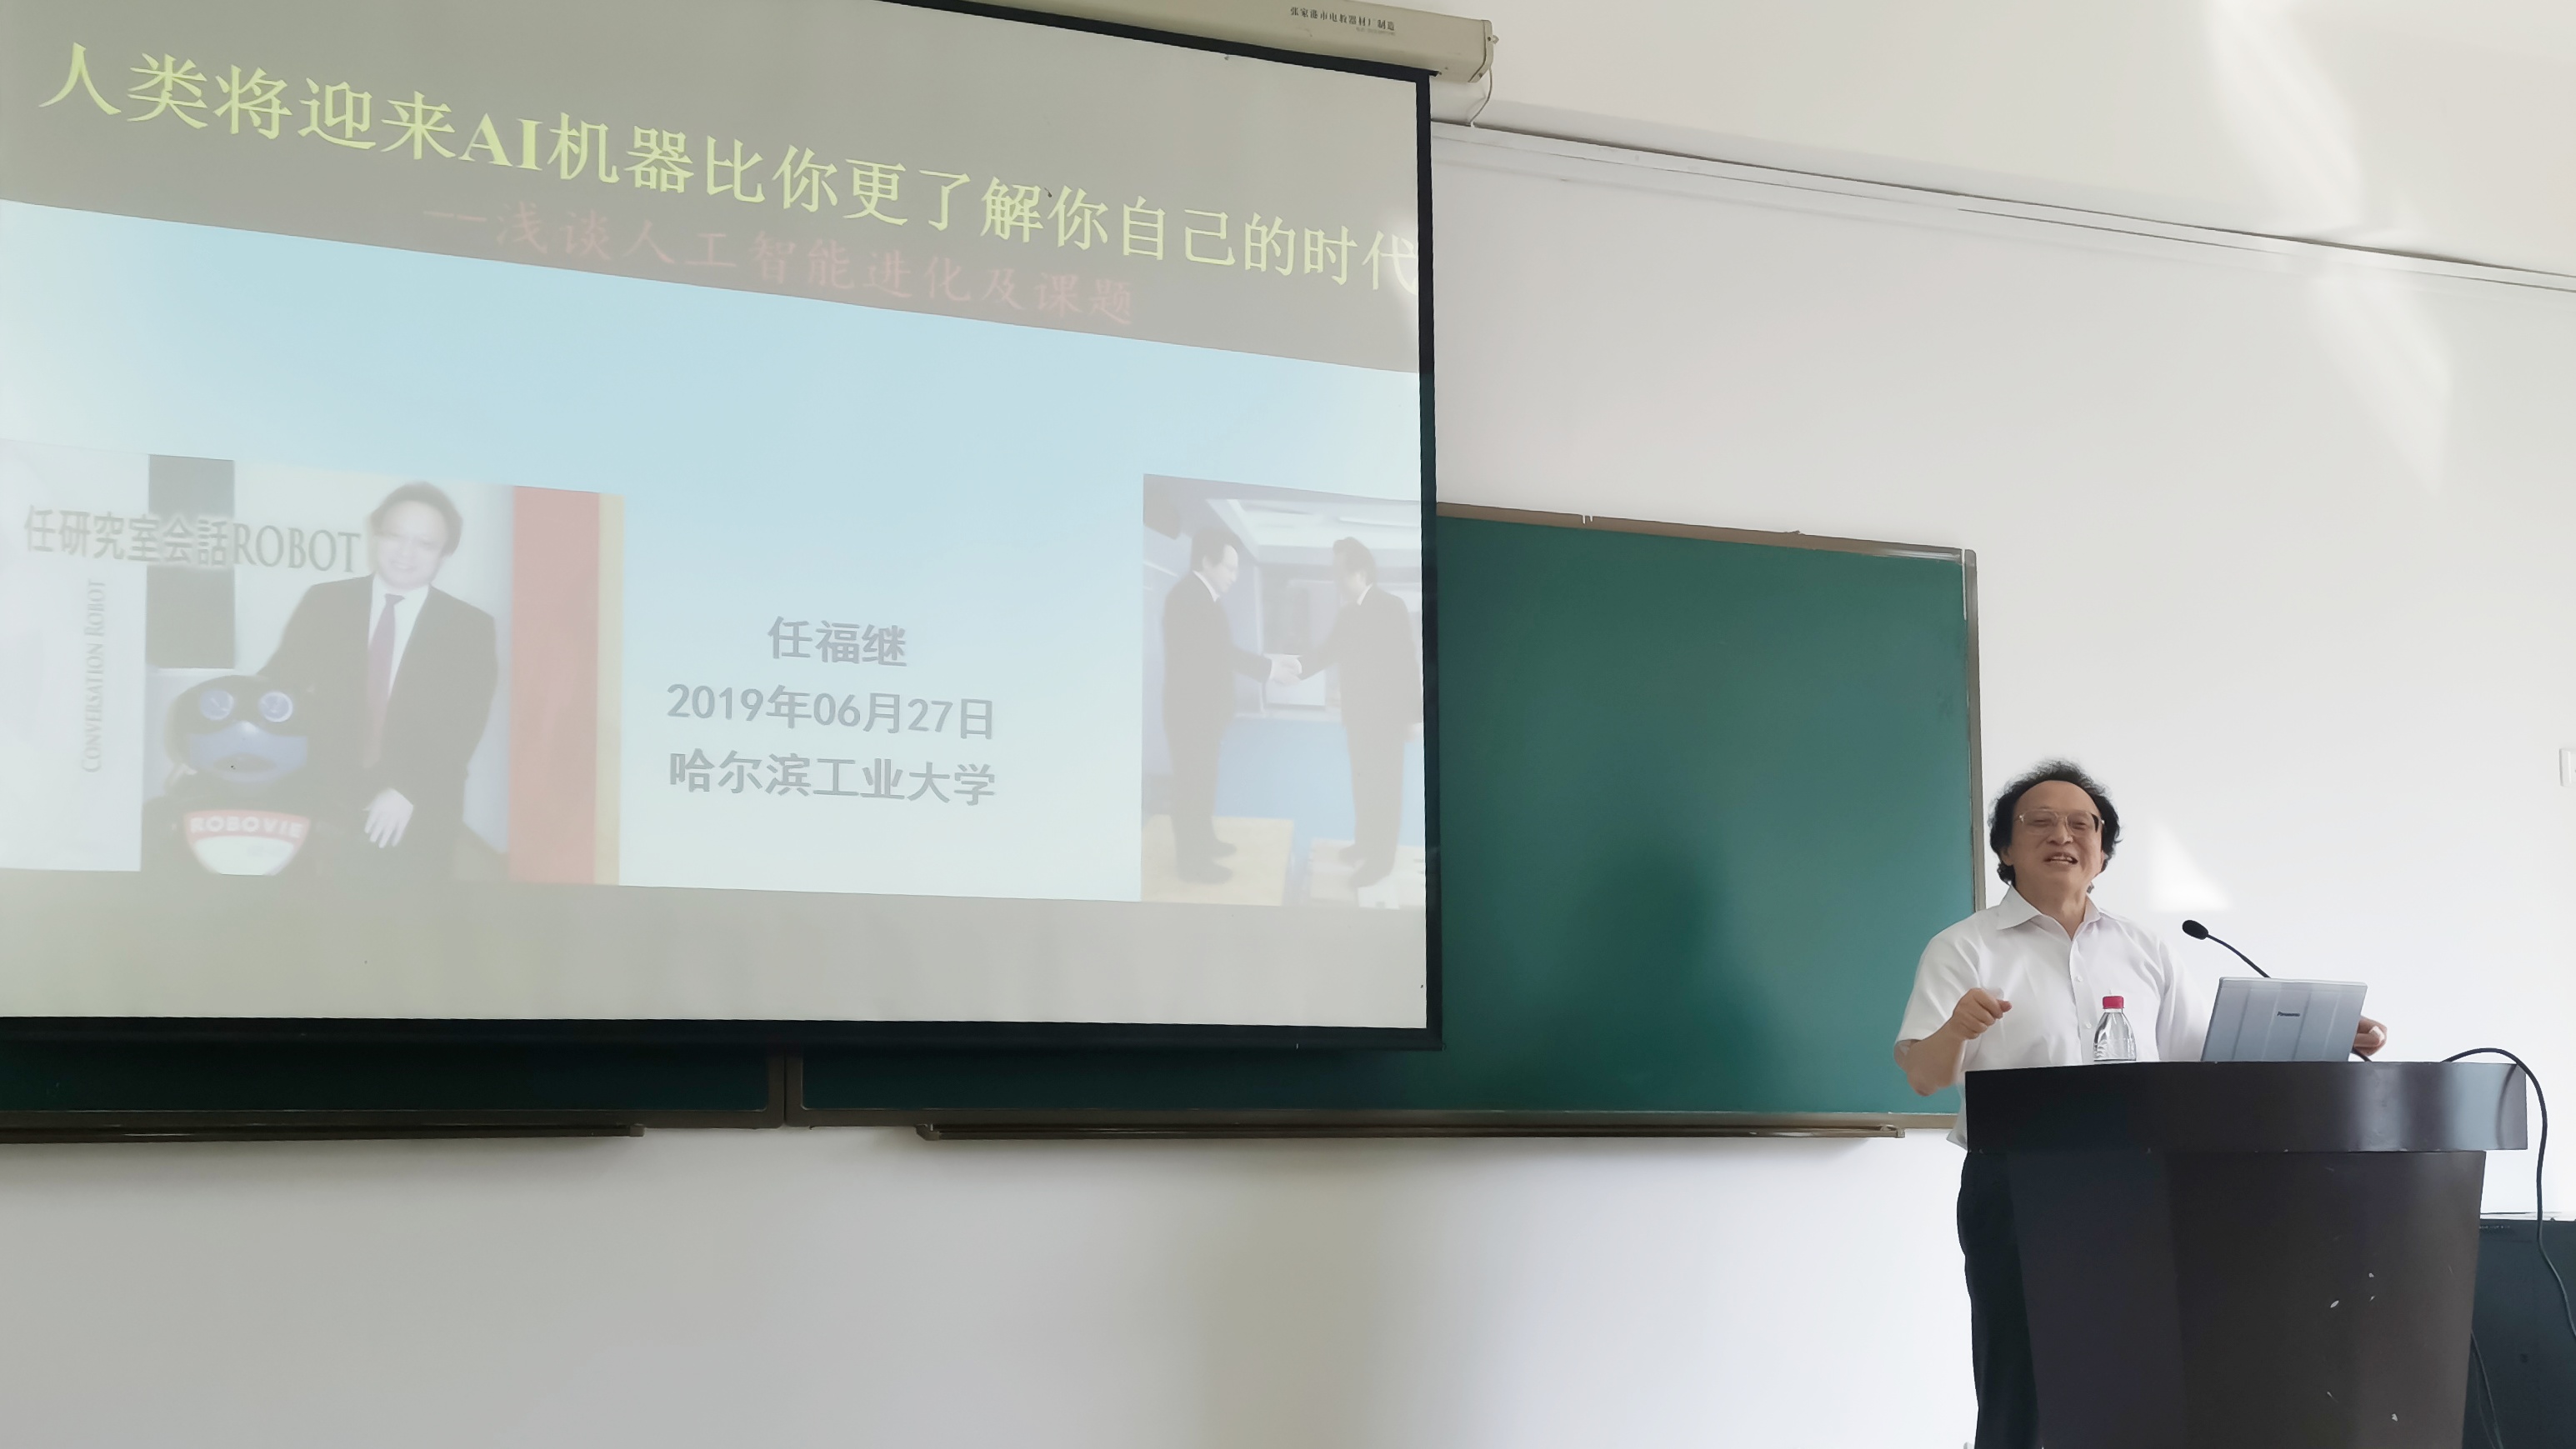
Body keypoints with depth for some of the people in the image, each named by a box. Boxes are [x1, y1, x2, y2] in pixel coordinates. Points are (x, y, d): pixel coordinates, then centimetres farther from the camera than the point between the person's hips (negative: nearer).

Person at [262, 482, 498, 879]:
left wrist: (408, 791, -18)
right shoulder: (324, 604, 8)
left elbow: (463, 727, -5)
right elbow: (276, 687, 5)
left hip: (416, 825, -1)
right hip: (323, 804, 1)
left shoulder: (471, 629, 3)